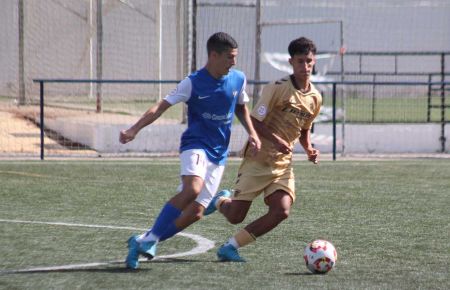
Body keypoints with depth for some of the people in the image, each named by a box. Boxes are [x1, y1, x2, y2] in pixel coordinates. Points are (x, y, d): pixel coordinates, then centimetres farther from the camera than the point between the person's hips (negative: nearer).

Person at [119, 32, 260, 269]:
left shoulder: (238, 79, 5)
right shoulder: (193, 83, -9)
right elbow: (162, 106, -12)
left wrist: (252, 133, 7)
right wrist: (134, 129, -24)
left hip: (218, 154, 5)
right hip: (195, 144, -5)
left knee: (196, 212, -5)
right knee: (193, 188, -34)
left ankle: (143, 242, 9)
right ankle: (150, 239, -25)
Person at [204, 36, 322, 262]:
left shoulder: (315, 98, 7)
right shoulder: (278, 88, -12)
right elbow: (254, 121, -13)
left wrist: (309, 149, 4)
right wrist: (276, 140, -27)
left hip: (283, 164, 5)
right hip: (257, 159, -5)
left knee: (281, 211, -18)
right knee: (236, 216, -3)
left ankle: (231, 246, -4)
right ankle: (221, 201, 36)